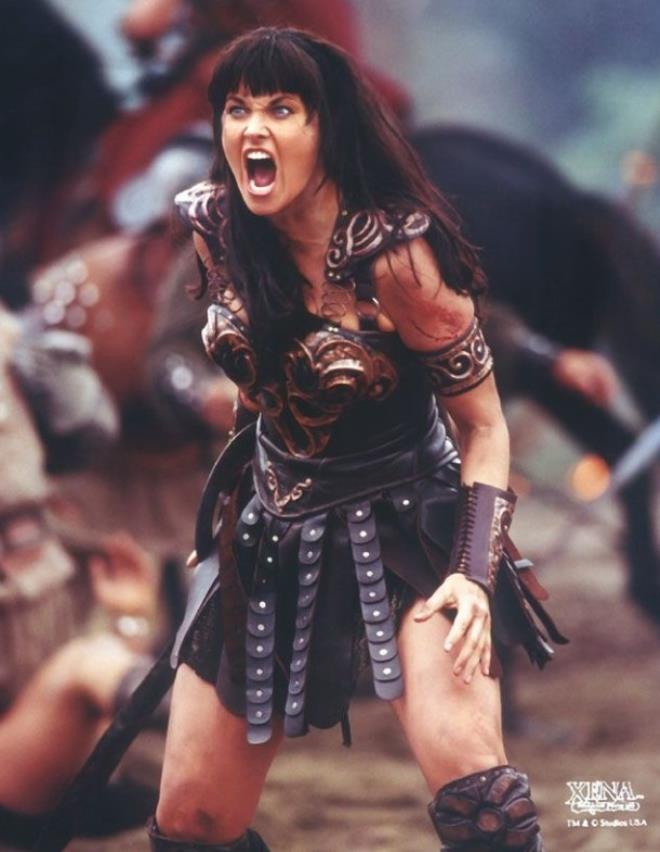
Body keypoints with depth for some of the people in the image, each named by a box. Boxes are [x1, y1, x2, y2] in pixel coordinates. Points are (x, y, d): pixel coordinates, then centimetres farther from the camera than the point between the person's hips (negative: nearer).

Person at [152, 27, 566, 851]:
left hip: (406, 532, -5)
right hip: (270, 535, 5)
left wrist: (476, 574, -25)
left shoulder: (392, 256, -21)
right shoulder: (214, 226, -6)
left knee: (469, 780, -31)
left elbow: (483, 424, -14)